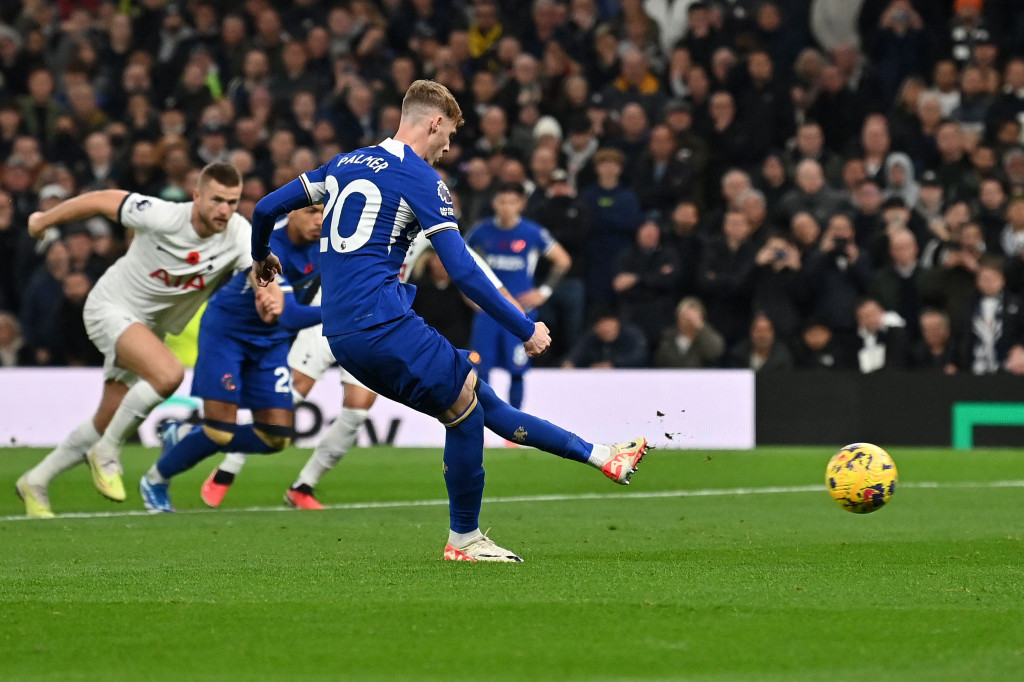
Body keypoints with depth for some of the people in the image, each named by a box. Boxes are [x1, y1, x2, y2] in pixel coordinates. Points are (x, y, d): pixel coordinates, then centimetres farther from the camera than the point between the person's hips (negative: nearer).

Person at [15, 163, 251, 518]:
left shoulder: (238, 233, -18)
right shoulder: (162, 218, -26)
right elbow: (102, 200, -13)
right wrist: (44, 219, 0)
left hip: (151, 328, 6)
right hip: (111, 307, -6)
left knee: (107, 423, 12)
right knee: (168, 373, -31)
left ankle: (36, 482, 32)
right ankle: (107, 452, -10)